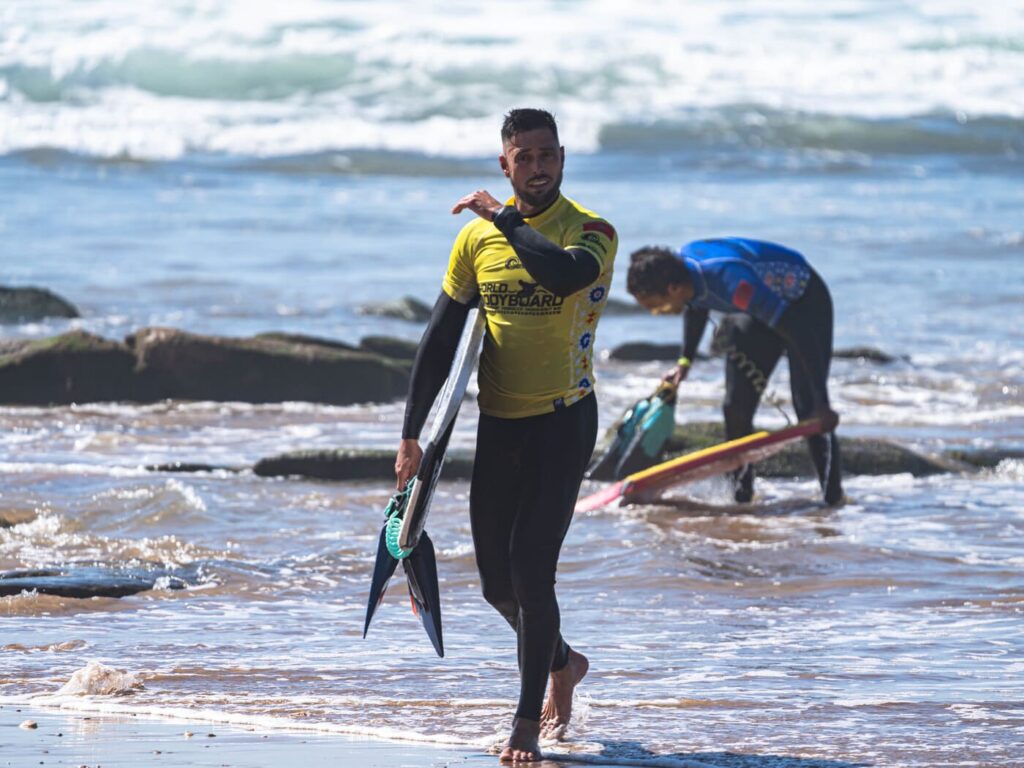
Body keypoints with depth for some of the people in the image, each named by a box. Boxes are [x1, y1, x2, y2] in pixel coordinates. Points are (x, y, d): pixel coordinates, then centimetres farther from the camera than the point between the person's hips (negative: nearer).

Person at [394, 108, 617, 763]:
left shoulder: (591, 231, -9)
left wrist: (506, 219, -22)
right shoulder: (477, 238, 5)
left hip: (563, 420, -5)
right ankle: (563, 663, 39)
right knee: (498, 581, 10)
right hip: (497, 425, 5)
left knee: (531, 567, -13)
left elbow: (566, 273, -34)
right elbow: (441, 339, 7)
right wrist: (412, 434, 4)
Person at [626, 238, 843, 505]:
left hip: (805, 301, -8)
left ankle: (833, 496, -9)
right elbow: (696, 306, 10)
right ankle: (742, 494, 12)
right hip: (761, 306, 8)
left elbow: (798, 334, -43)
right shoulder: (682, 261, -18)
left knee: (809, 411, -17)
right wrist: (685, 361, 7)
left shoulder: (730, 280, -43)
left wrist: (822, 404, -44)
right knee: (736, 407, -1)